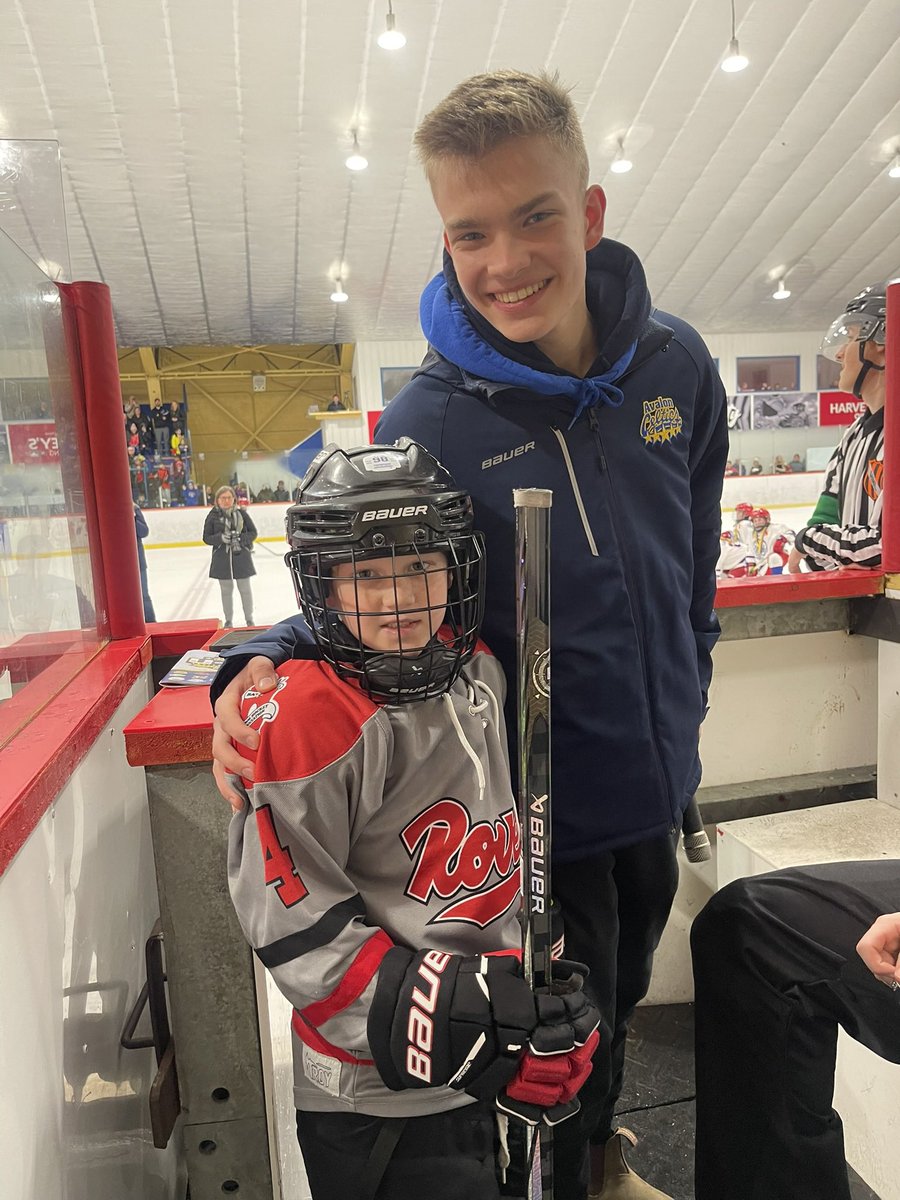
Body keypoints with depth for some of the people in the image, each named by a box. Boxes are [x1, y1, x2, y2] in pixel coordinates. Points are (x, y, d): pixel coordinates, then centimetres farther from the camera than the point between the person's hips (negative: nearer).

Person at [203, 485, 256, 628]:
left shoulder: (241, 513, -1)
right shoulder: (212, 516, -1)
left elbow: (253, 532, 2)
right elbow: (206, 538, 0)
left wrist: (241, 538, -17)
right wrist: (221, 538, -19)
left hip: (241, 556, 0)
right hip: (222, 559, 0)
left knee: (245, 588, 7)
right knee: (226, 590, 8)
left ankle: (249, 618, 22)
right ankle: (228, 620, 21)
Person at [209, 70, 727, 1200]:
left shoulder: (675, 363, -7)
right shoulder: (427, 421, -21)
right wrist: (267, 666, -30)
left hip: (656, 771, 5)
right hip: (537, 799, -5)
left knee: (623, 990, 28)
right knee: (567, 1030, 16)